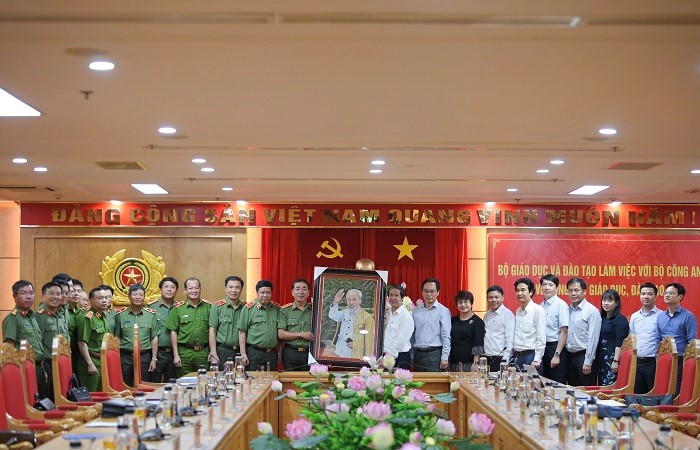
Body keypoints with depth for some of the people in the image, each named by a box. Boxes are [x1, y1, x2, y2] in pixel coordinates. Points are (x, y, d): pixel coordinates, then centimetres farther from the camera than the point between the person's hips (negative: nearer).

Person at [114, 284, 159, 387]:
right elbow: (117, 338, 7)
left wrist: (154, 359, 2)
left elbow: (154, 338, 6)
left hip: (144, 356, 0)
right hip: (125, 357, 0)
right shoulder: (121, 315, 4)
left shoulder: (151, 314, 4)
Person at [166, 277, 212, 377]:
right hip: (185, 352, -1)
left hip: (203, 352, 1)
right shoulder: (178, 308, 1)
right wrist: (176, 355, -3)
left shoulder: (208, 307, 6)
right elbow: (173, 332, 1)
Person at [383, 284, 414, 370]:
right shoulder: (388, 314, 15)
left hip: (400, 357, -6)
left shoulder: (406, 316, -8)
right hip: (387, 355, 6)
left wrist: (388, 356, -18)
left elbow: (400, 340, -14)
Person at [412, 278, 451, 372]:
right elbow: (412, 334, 14)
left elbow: (446, 337, -5)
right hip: (418, 354, 4)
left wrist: (444, 358, -11)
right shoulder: (416, 310, 11)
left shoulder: (443, 311, -1)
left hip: (434, 354, -4)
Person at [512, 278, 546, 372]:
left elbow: (541, 338, -12)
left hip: (531, 355, -6)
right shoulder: (518, 311, 13)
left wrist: (537, 360, -15)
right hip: (518, 356, 6)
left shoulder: (538, 310, -9)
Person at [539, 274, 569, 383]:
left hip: (555, 346, -6)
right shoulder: (541, 306, 8)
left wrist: (557, 355, -15)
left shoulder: (561, 305, -9)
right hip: (543, 347, 6)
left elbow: (564, 332, -12)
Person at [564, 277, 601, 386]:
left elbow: (593, 339, -12)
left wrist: (588, 362, -15)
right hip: (569, 356, 6)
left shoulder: (592, 311, -8)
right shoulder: (568, 310, 10)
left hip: (583, 356, -6)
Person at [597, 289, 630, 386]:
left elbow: (619, 343, -14)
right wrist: (597, 358, 15)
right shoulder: (602, 319, 17)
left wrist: (616, 361, -20)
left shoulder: (620, 319, -6)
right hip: (601, 359, 8)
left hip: (613, 358, -8)